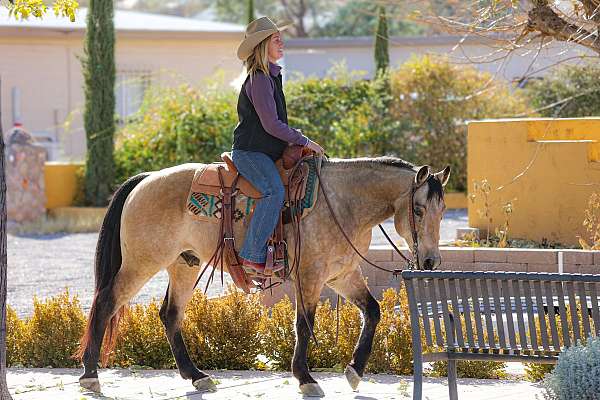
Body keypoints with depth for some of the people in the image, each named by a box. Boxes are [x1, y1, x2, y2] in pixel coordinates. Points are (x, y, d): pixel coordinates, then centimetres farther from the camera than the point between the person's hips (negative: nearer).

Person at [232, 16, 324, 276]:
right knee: (275, 191, -31)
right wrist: (304, 141, -10)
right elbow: (271, 125, -19)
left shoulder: (272, 77, 18)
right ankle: (252, 256, -31)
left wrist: (296, 142, 15)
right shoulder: (259, 79, -14)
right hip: (249, 152, -11)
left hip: (266, 152, 11)